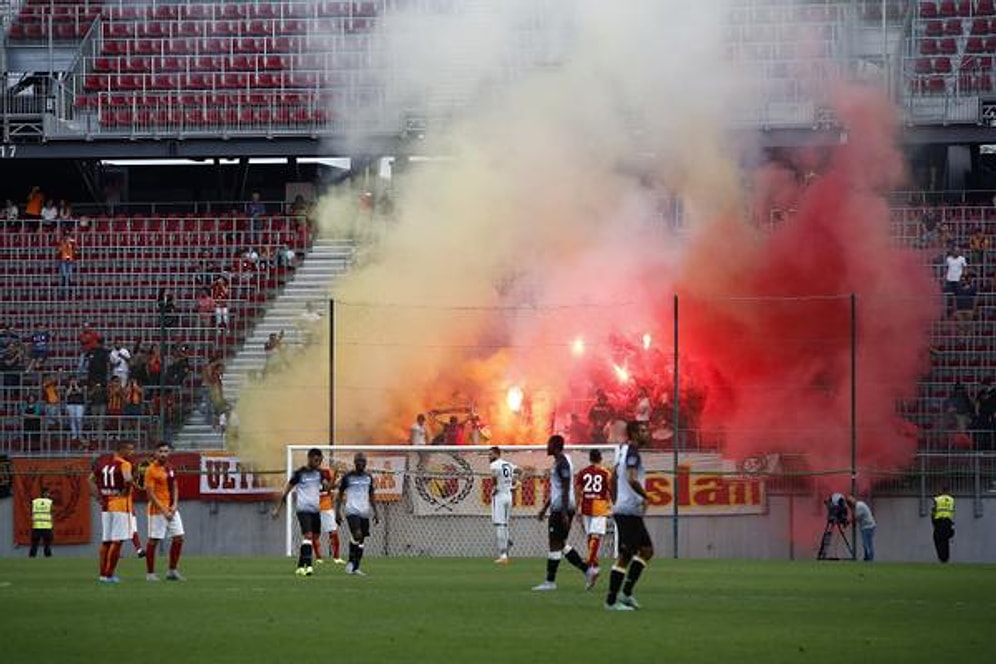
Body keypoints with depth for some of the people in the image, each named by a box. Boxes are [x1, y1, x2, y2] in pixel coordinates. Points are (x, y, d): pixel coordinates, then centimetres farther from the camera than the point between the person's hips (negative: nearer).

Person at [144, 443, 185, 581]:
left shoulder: (170, 468, 11)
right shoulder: (151, 470, -11)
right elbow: (150, 493, -14)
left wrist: (175, 505, -1)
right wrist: (164, 510, -18)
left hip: (172, 509, 7)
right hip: (157, 510, -7)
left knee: (178, 538, 6)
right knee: (153, 540, -3)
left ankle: (172, 571, 15)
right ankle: (150, 573, 5)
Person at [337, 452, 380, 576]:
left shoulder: (368, 477, 12)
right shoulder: (347, 477, -1)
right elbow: (340, 495, 3)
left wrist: (375, 513, 12)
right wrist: (338, 512, -4)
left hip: (364, 512, 5)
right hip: (352, 511, -5)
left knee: (361, 540, 4)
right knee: (357, 535, -21)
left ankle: (356, 567, 9)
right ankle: (351, 562, -6)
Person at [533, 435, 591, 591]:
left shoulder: (562, 463, -14)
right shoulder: (560, 462, 18)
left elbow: (566, 489, -20)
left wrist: (564, 513, -24)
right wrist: (545, 508, 27)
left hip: (561, 509, -10)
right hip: (559, 508, 10)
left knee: (555, 544, -5)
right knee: (561, 545, 13)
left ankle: (550, 582, -1)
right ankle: (587, 570, 10)